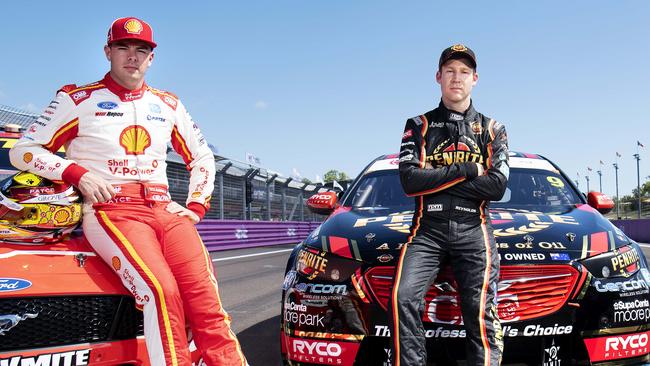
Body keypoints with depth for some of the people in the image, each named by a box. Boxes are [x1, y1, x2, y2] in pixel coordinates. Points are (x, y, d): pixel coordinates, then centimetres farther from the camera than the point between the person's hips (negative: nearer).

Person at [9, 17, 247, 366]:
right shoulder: (78, 99, 11)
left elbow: (202, 156, 30)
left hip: (165, 209, 4)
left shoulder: (168, 105, 21)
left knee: (205, 296, -22)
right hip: (111, 209, -3)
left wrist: (197, 206, 15)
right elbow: (22, 150, 9)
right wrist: (78, 173, -7)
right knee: (160, 290, -32)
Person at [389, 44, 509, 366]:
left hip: (473, 231, 1)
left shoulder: (491, 129, 19)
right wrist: (466, 171, -2)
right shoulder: (419, 125, 17)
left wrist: (435, 180, -2)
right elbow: (409, 181, 0)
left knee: (481, 313, -15)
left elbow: (497, 186, 2)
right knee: (403, 299, -23)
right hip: (427, 229, 0)